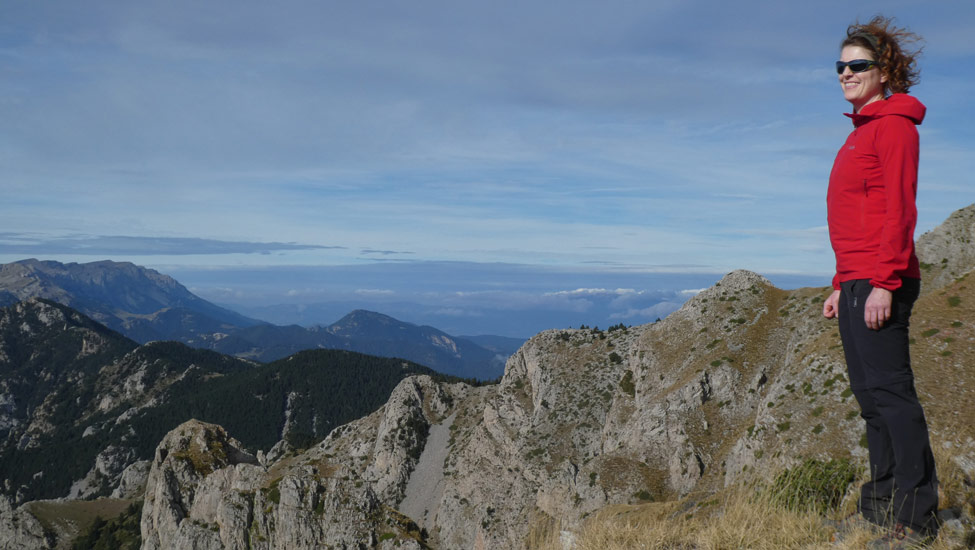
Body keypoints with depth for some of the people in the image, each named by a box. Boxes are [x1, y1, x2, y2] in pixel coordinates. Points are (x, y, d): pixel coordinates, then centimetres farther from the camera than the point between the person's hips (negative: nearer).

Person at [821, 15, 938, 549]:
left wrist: (883, 283, -21)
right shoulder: (862, 130, 21)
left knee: (890, 390, -8)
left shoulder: (893, 125, -7)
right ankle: (881, 505, 21)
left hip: (879, 283, -10)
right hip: (856, 282, 10)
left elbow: (900, 210, -15)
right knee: (870, 395, 12)